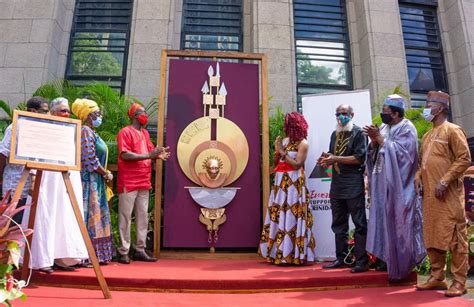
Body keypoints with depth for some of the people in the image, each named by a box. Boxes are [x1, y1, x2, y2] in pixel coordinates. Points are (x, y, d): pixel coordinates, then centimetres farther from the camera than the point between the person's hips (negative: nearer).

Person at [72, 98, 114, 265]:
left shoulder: (91, 132, 17)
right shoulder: (85, 131, -12)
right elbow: (90, 159, -19)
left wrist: (105, 173, 9)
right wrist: (106, 174, -10)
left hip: (95, 181, 10)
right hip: (89, 180, -10)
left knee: (97, 215, 12)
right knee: (89, 215, -6)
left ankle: (95, 254, 19)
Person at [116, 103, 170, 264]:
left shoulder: (145, 133, 18)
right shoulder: (125, 132, -5)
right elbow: (125, 155, -16)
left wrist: (157, 155, -6)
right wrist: (148, 155, -22)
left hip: (144, 182, 8)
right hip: (129, 183, -8)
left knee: (143, 217, 9)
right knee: (126, 217, -1)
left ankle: (140, 250, 17)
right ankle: (123, 252, 7)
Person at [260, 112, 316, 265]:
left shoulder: (302, 143, -5)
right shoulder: (284, 140, 15)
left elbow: (297, 164, -14)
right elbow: (276, 163, 15)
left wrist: (282, 151, -11)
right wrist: (277, 150, -1)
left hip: (294, 184, -7)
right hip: (281, 182, 7)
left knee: (292, 217, -7)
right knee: (278, 216, 6)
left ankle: (293, 254, 0)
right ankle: (279, 252, 13)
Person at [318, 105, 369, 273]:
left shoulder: (358, 133, -4)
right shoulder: (335, 134, 16)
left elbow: (359, 158, -14)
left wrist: (335, 158, -16)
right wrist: (326, 160, -2)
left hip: (353, 184, -7)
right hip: (336, 183, 7)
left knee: (359, 223, -1)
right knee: (338, 223, 12)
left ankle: (362, 261, 5)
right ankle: (341, 258, 22)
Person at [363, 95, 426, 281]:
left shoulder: (407, 129, -7)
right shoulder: (384, 128, 13)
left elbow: (398, 152, -19)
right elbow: (375, 152, 12)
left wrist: (379, 137, -16)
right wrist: (374, 140, -7)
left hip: (398, 186, -7)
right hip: (383, 183, 7)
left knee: (397, 222, -2)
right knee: (384, 219, 7)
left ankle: (401, 263, 8)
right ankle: (386, 257, 15)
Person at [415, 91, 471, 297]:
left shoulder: (452, 130, -3)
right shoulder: (427, 136, 19)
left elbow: (464, 159, -11)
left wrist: (445, 181, -17)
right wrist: (418, 177, 5)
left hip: (448, 195, -8)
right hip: (429, 195, 8)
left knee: (454, 238, -2)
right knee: (432, 237, 10)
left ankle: (459, 282, 6)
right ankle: (437, 277, 20)